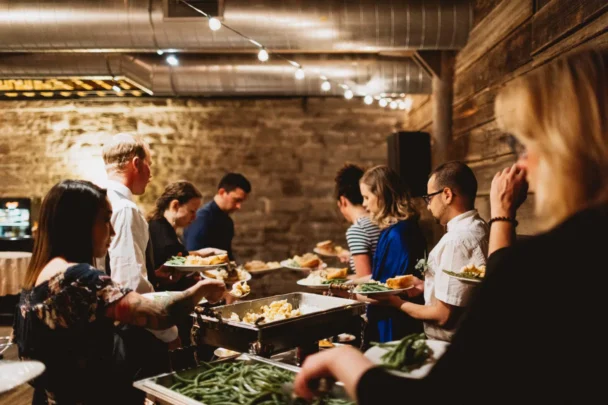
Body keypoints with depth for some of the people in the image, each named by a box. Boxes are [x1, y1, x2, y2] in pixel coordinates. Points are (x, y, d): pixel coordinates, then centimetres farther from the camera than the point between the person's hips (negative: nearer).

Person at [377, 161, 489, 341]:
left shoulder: (456, 241, -23)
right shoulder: (478, 228, 5)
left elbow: (443, 315, -21)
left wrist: (398, 303, -8)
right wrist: (424, 285, 9)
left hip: (449, 345, -9)